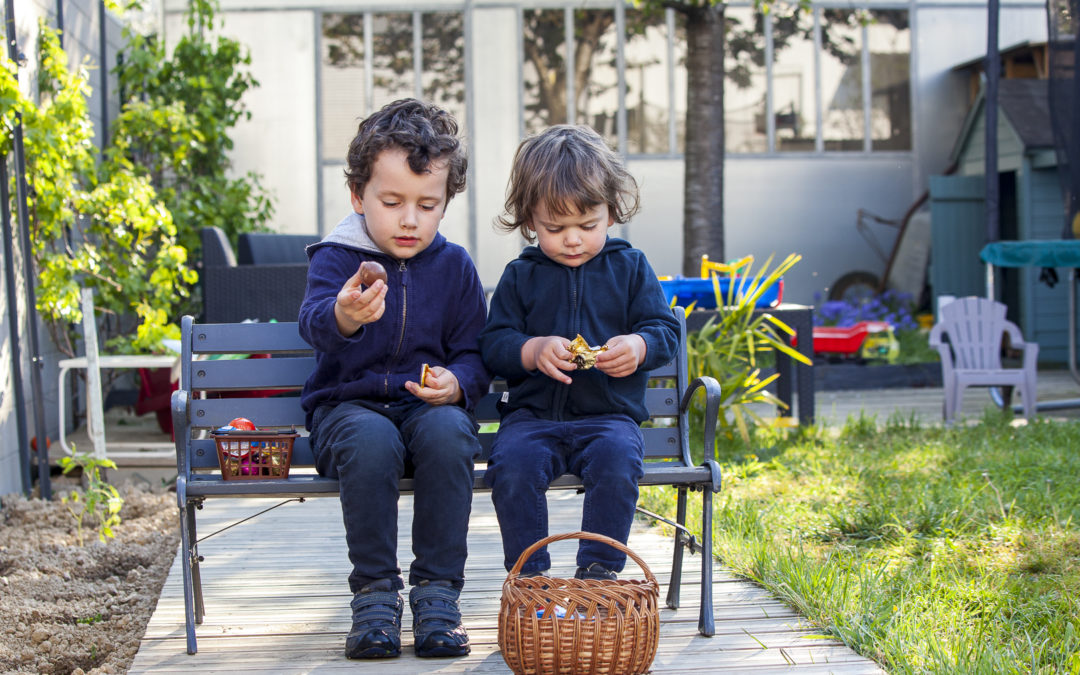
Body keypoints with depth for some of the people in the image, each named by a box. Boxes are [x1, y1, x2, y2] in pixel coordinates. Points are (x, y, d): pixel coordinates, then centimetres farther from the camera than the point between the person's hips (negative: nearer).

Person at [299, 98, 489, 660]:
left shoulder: (454, 266, 8)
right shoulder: (335, 257, -1)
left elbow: (473, 352, 11)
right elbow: (313, 324, -22)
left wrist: (456, 382, -14)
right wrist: (343, 315, -47)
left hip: (428, 404, 2)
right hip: (348, 404, -2)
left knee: (446, 433, -33)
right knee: (372, 441, -36)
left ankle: (437, 590, -24)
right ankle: (374, 589, -23)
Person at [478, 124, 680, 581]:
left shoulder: (629, 268, 10)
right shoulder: (520, 276, 11)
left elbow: (665, 331, 6)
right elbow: (493, 345, 5)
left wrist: (638, 347, -18)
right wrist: (533, 351, -17)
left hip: (609, 413, -1)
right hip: (533, 414, 1)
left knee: (618, 458, -33)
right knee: (512, 463, -30)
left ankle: (599, 567, -21)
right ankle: (528, 572, -16)